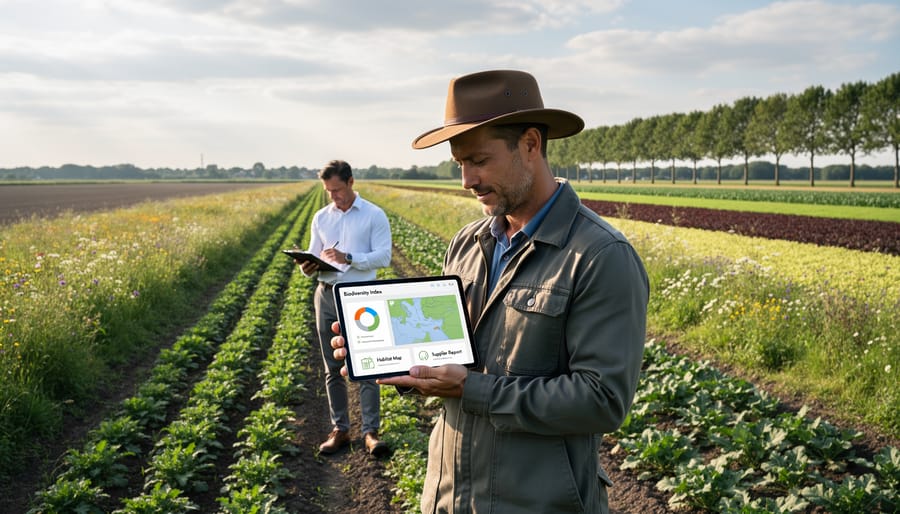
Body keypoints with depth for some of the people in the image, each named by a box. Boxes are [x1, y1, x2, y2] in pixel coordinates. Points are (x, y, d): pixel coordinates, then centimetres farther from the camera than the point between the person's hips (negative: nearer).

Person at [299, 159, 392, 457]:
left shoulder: (374, 215, -3)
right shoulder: (321, 218, 11)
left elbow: (384, 256, -10)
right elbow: (313, 257, 12)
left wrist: (348, 259, -23)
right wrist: (308, 268, -12)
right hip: (327, 295, 4)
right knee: (333, 368, 8)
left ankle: (370, 432, -2)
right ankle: (339, 429, 17)